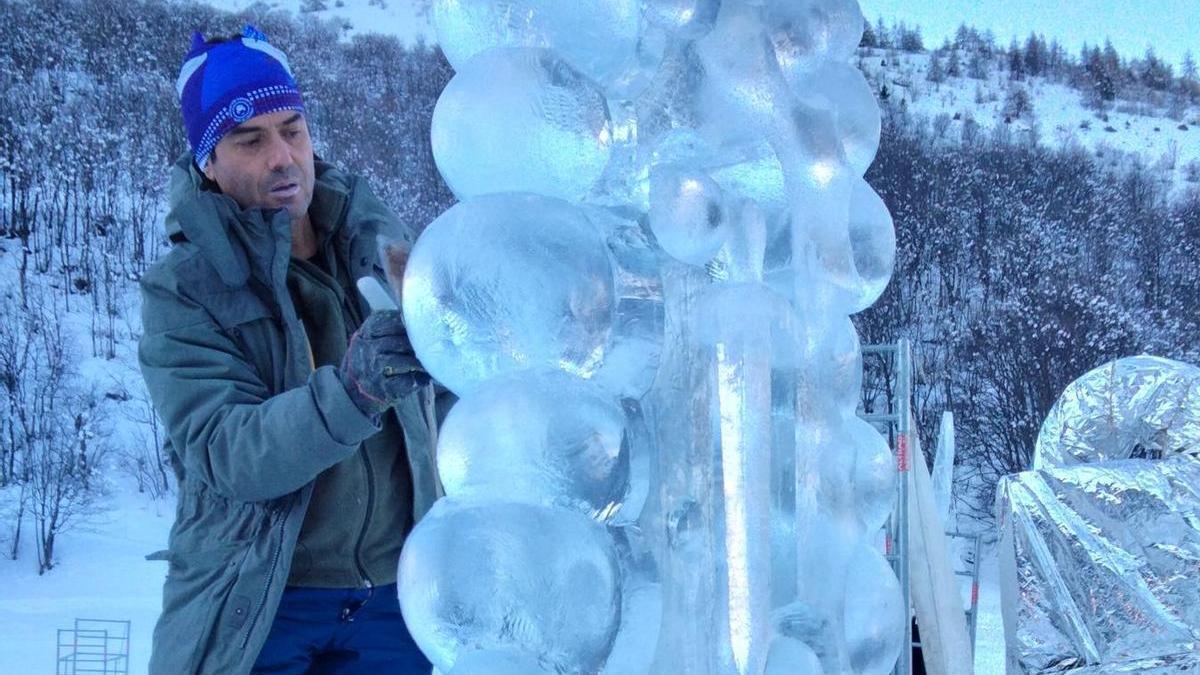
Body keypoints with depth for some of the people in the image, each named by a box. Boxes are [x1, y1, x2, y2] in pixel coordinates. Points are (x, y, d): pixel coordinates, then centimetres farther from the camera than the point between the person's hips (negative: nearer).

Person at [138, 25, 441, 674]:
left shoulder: (379, 238, 3)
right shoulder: (182, 292, -9)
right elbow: (224, 453, -23)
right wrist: (350, 390, -37)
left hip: (395, 599, 3)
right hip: (254, 610, -3)